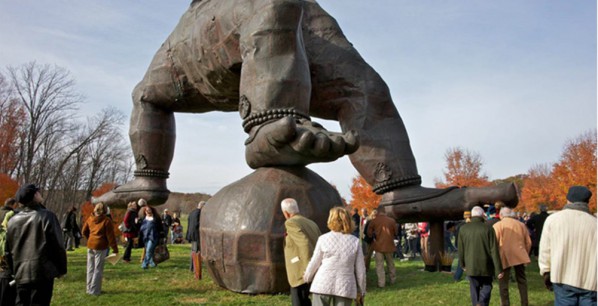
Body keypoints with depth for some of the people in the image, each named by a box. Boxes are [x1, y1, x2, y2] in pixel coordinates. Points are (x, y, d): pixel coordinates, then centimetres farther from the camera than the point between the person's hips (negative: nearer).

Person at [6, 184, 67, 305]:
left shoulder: (12, 220, 8)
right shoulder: (47, 216, -10)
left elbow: (8, 251, 15)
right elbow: (58, 245, -11)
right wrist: (62, 268, 0)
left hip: (21, 274, 5)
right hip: (43, 272, -5)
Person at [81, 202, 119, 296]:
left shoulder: (90, 219, 5)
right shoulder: (106, 221, -11)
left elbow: (84, 232, 13)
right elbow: (110, 236, -10)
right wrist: (115, 249, -3)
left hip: (90, 246, 5)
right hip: (100, 247, -5)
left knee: (90, 268, 14)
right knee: (98, 269, 2)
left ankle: (89, 289, 23)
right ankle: (94, 290, 5)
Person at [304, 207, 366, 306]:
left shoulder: (323, 239, -2)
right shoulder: (355, 241, 2)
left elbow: (314, 263, 4)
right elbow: (360, 269, 3)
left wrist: (307, 277, 23)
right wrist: (361, 291, 13)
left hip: (323, 284, -1)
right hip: (345, 286, 1)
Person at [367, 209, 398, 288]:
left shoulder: (374, 221, -8)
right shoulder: (392, 221, -5)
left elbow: (369, 232, -1)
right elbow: (396, 232, 6)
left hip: (378, 245, -2)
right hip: (389, 245, 2)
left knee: (379, 265, 3)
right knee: (390, 263, 20)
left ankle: (381, 283, 1)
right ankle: (392, 279, 32)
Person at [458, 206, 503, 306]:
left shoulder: (463, 228, -1)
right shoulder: (488, 228, -9)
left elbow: (460, 249, 3)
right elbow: (494, 250, -10)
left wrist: (463, 264, 17)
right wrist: (498, 269, -6)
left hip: (470, 265, 2)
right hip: (485, 266, -2)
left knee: (474, 288, 14)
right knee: (486, 286, 13)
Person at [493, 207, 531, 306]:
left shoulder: (497, 225, -2)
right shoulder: (521, 225, 11)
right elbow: (528, 242, 12)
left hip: (504, 257, -4)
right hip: (520, 256, 4)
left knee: (503, 283, 3)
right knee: (522, 280, 18)